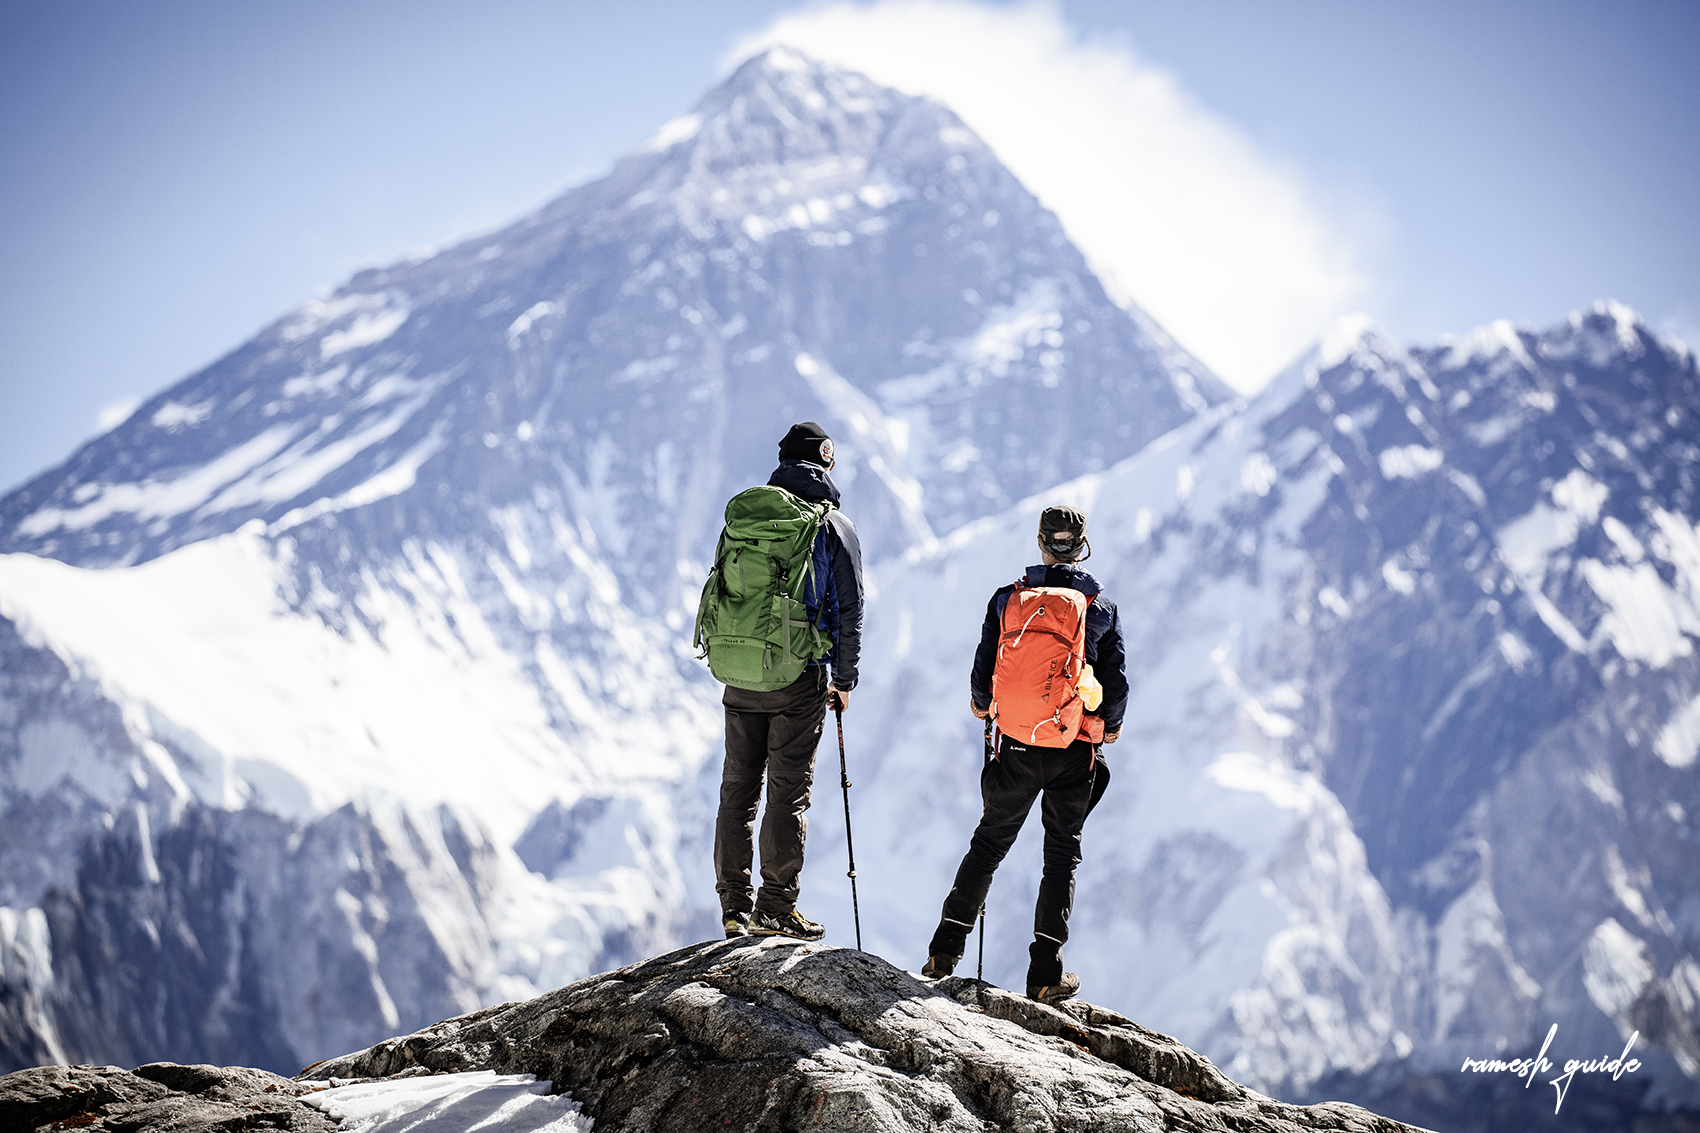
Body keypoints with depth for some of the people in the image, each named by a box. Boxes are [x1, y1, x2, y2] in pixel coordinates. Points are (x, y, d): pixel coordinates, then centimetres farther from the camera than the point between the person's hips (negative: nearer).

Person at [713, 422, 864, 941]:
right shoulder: (835, 527, -2)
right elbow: (849, 609, -2)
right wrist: (844, 680, 5)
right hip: (799, 679, -4)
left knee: (738, 786, 9)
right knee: (790, 790, 1)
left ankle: (735, 904, 10)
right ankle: (776, 908, 1)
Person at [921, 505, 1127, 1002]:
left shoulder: (1007, 598, 0)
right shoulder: (1102, 606, -1)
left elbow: (984, 671, 3)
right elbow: (1117, 682, 2)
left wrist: (981, 703, 26)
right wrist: (1110, 727, 22)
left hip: (1017, 746, 1)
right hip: (1075, 754, -1)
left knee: (989, 843, 15)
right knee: (1062, 853, 9)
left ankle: (946, 947, 10)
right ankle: (1046, 972, 3)